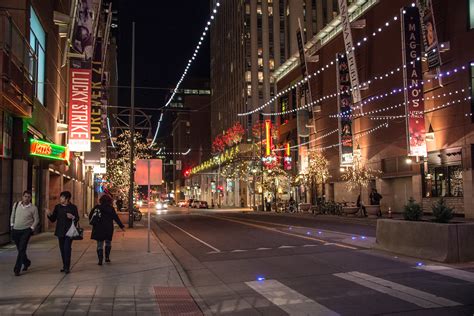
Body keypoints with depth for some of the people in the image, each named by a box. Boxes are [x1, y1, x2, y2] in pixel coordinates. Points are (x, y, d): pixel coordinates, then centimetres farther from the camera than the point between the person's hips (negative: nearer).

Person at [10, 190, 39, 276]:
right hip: (15, 230, 4)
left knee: (22, 249, -9)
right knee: (20, 249, 14)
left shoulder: (33, 208, -6)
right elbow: (12, 216, 14)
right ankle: (26, 262, 37)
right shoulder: (16, 204, 3)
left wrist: (32, 228, -8)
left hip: (26, 231, -4)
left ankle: (17, 269, -3)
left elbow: (36, 219, 0)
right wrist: (12, 225, 9)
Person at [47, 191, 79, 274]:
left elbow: (77, 219, 2)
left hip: (69, 232, -4)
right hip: (60, 232, 4)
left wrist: (73, 217, -18)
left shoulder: (73, 207, -2)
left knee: (67, 249, -10)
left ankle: (67, 267, -5)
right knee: (62, 249, 10)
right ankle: (64, 266, 21)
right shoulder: (57, 207, 7)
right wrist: (49, 215, -10)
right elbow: (53, 219, 8)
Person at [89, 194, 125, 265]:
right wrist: (122, 226, -2)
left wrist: (93, 223, 22)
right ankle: (107, 257, 13)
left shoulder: (97, 207, 0)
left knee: (99, 244, 6)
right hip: (108, 228, -1)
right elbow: (116, 218, -6)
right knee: (108, 242, 18)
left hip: (98, 228, 1)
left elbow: (90, 216, 7)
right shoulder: (111, 208, -4)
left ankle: (100, 260, 0)